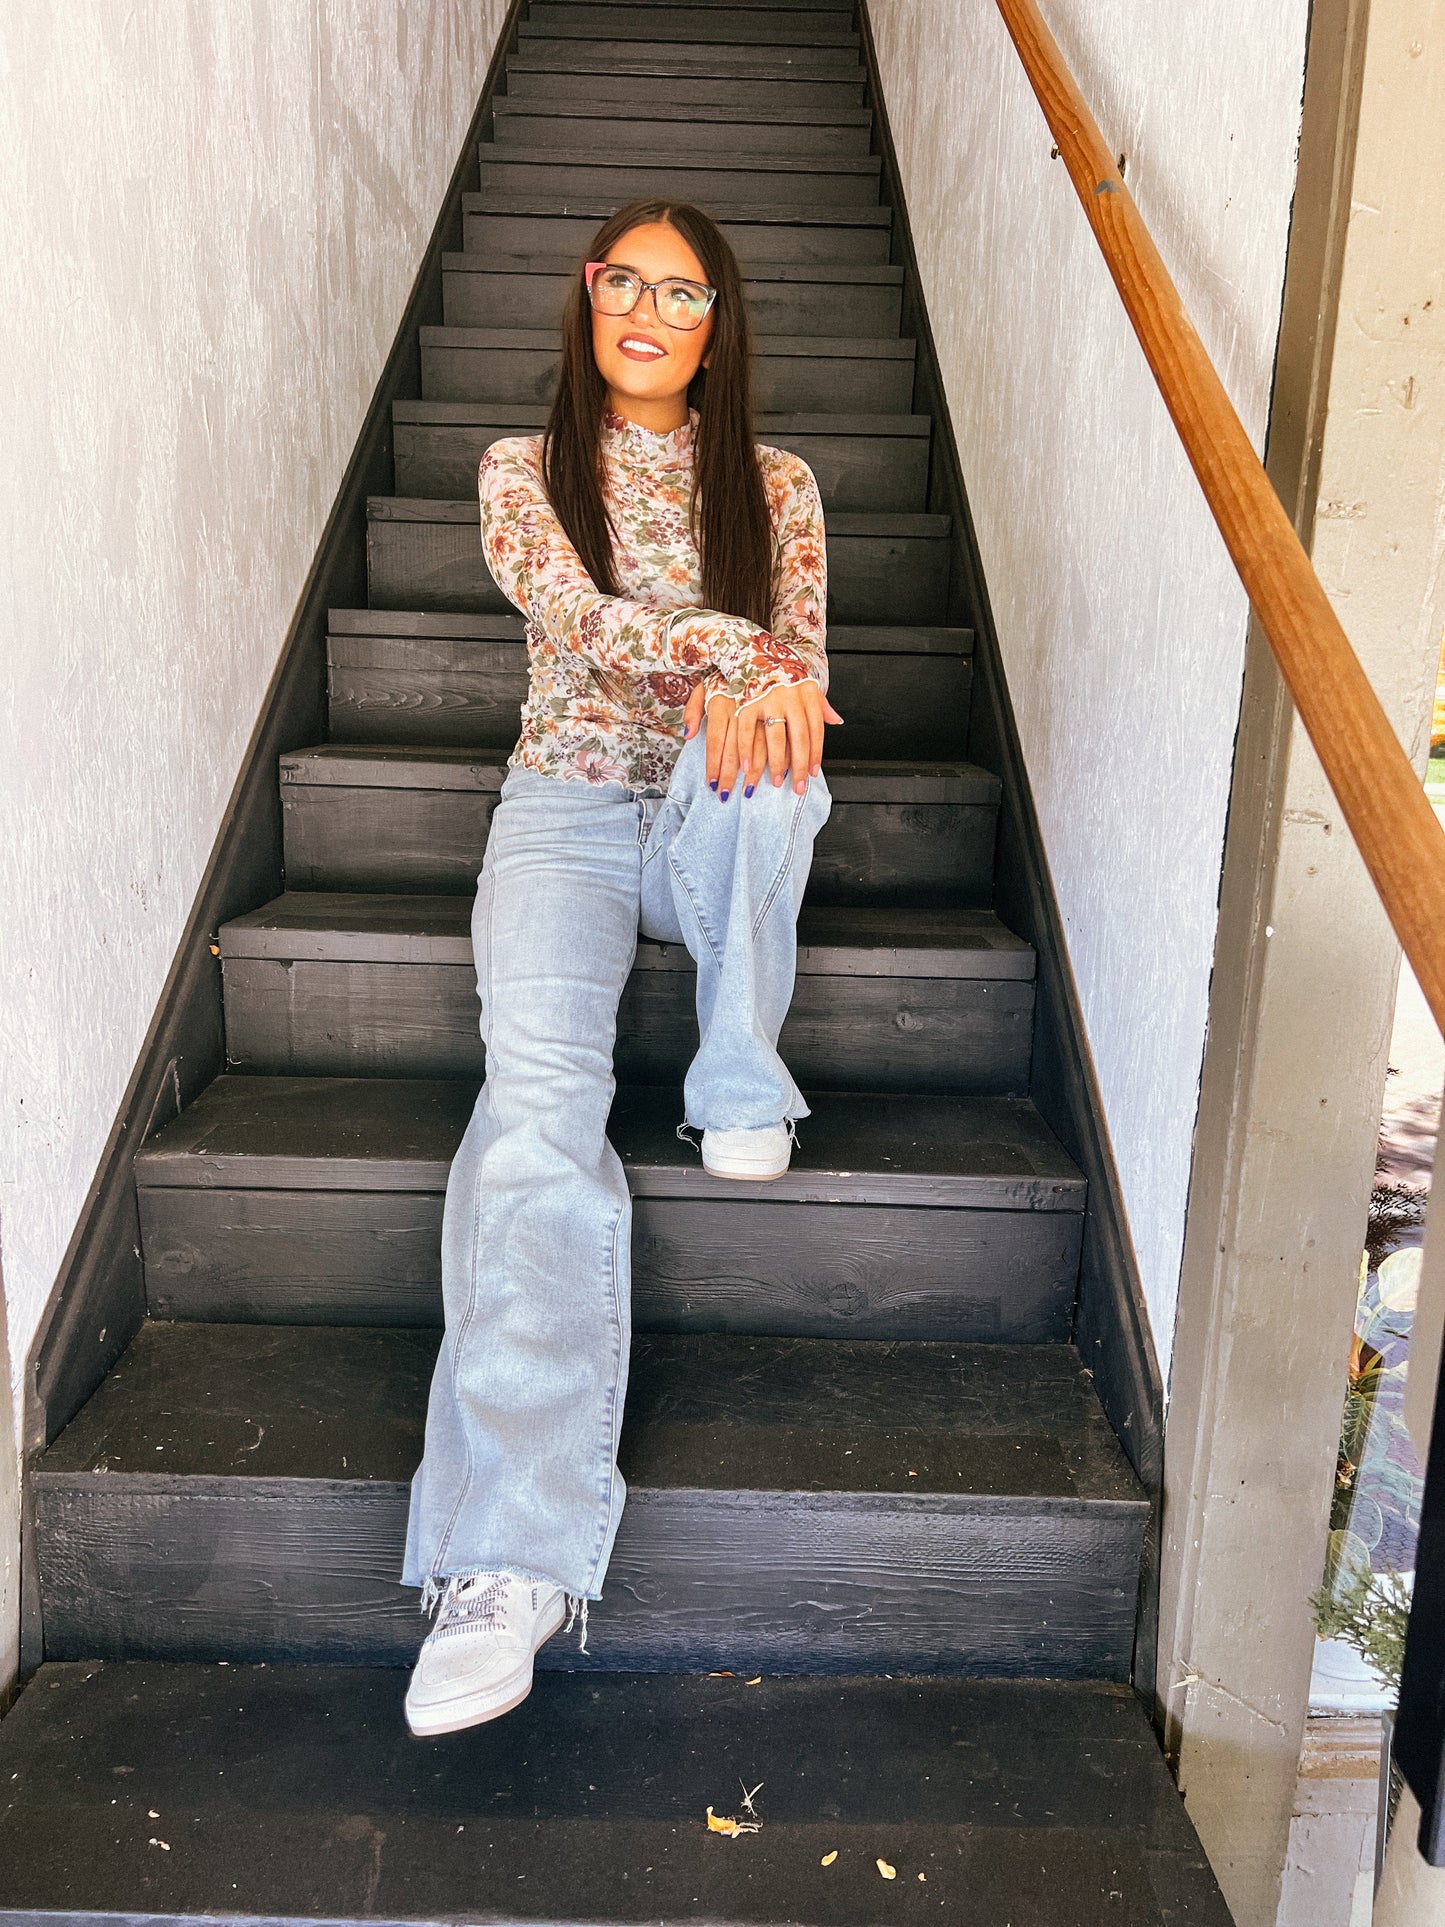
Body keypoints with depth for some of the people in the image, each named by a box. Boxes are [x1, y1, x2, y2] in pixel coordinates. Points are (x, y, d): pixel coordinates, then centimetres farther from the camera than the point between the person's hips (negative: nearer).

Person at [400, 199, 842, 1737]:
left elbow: (797, 674, 2)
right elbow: (581, 620, -10)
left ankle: (741, 1091, -17)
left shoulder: (775, 485, 13)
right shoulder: (521, 473, 10)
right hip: (567, 812, -1)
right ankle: (510, 1554, -35)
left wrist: (740, 696, -22)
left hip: (723, 826, 2)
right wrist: (733, 648, -28)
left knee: (756, 764, -38)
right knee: (539, 1087, -29)